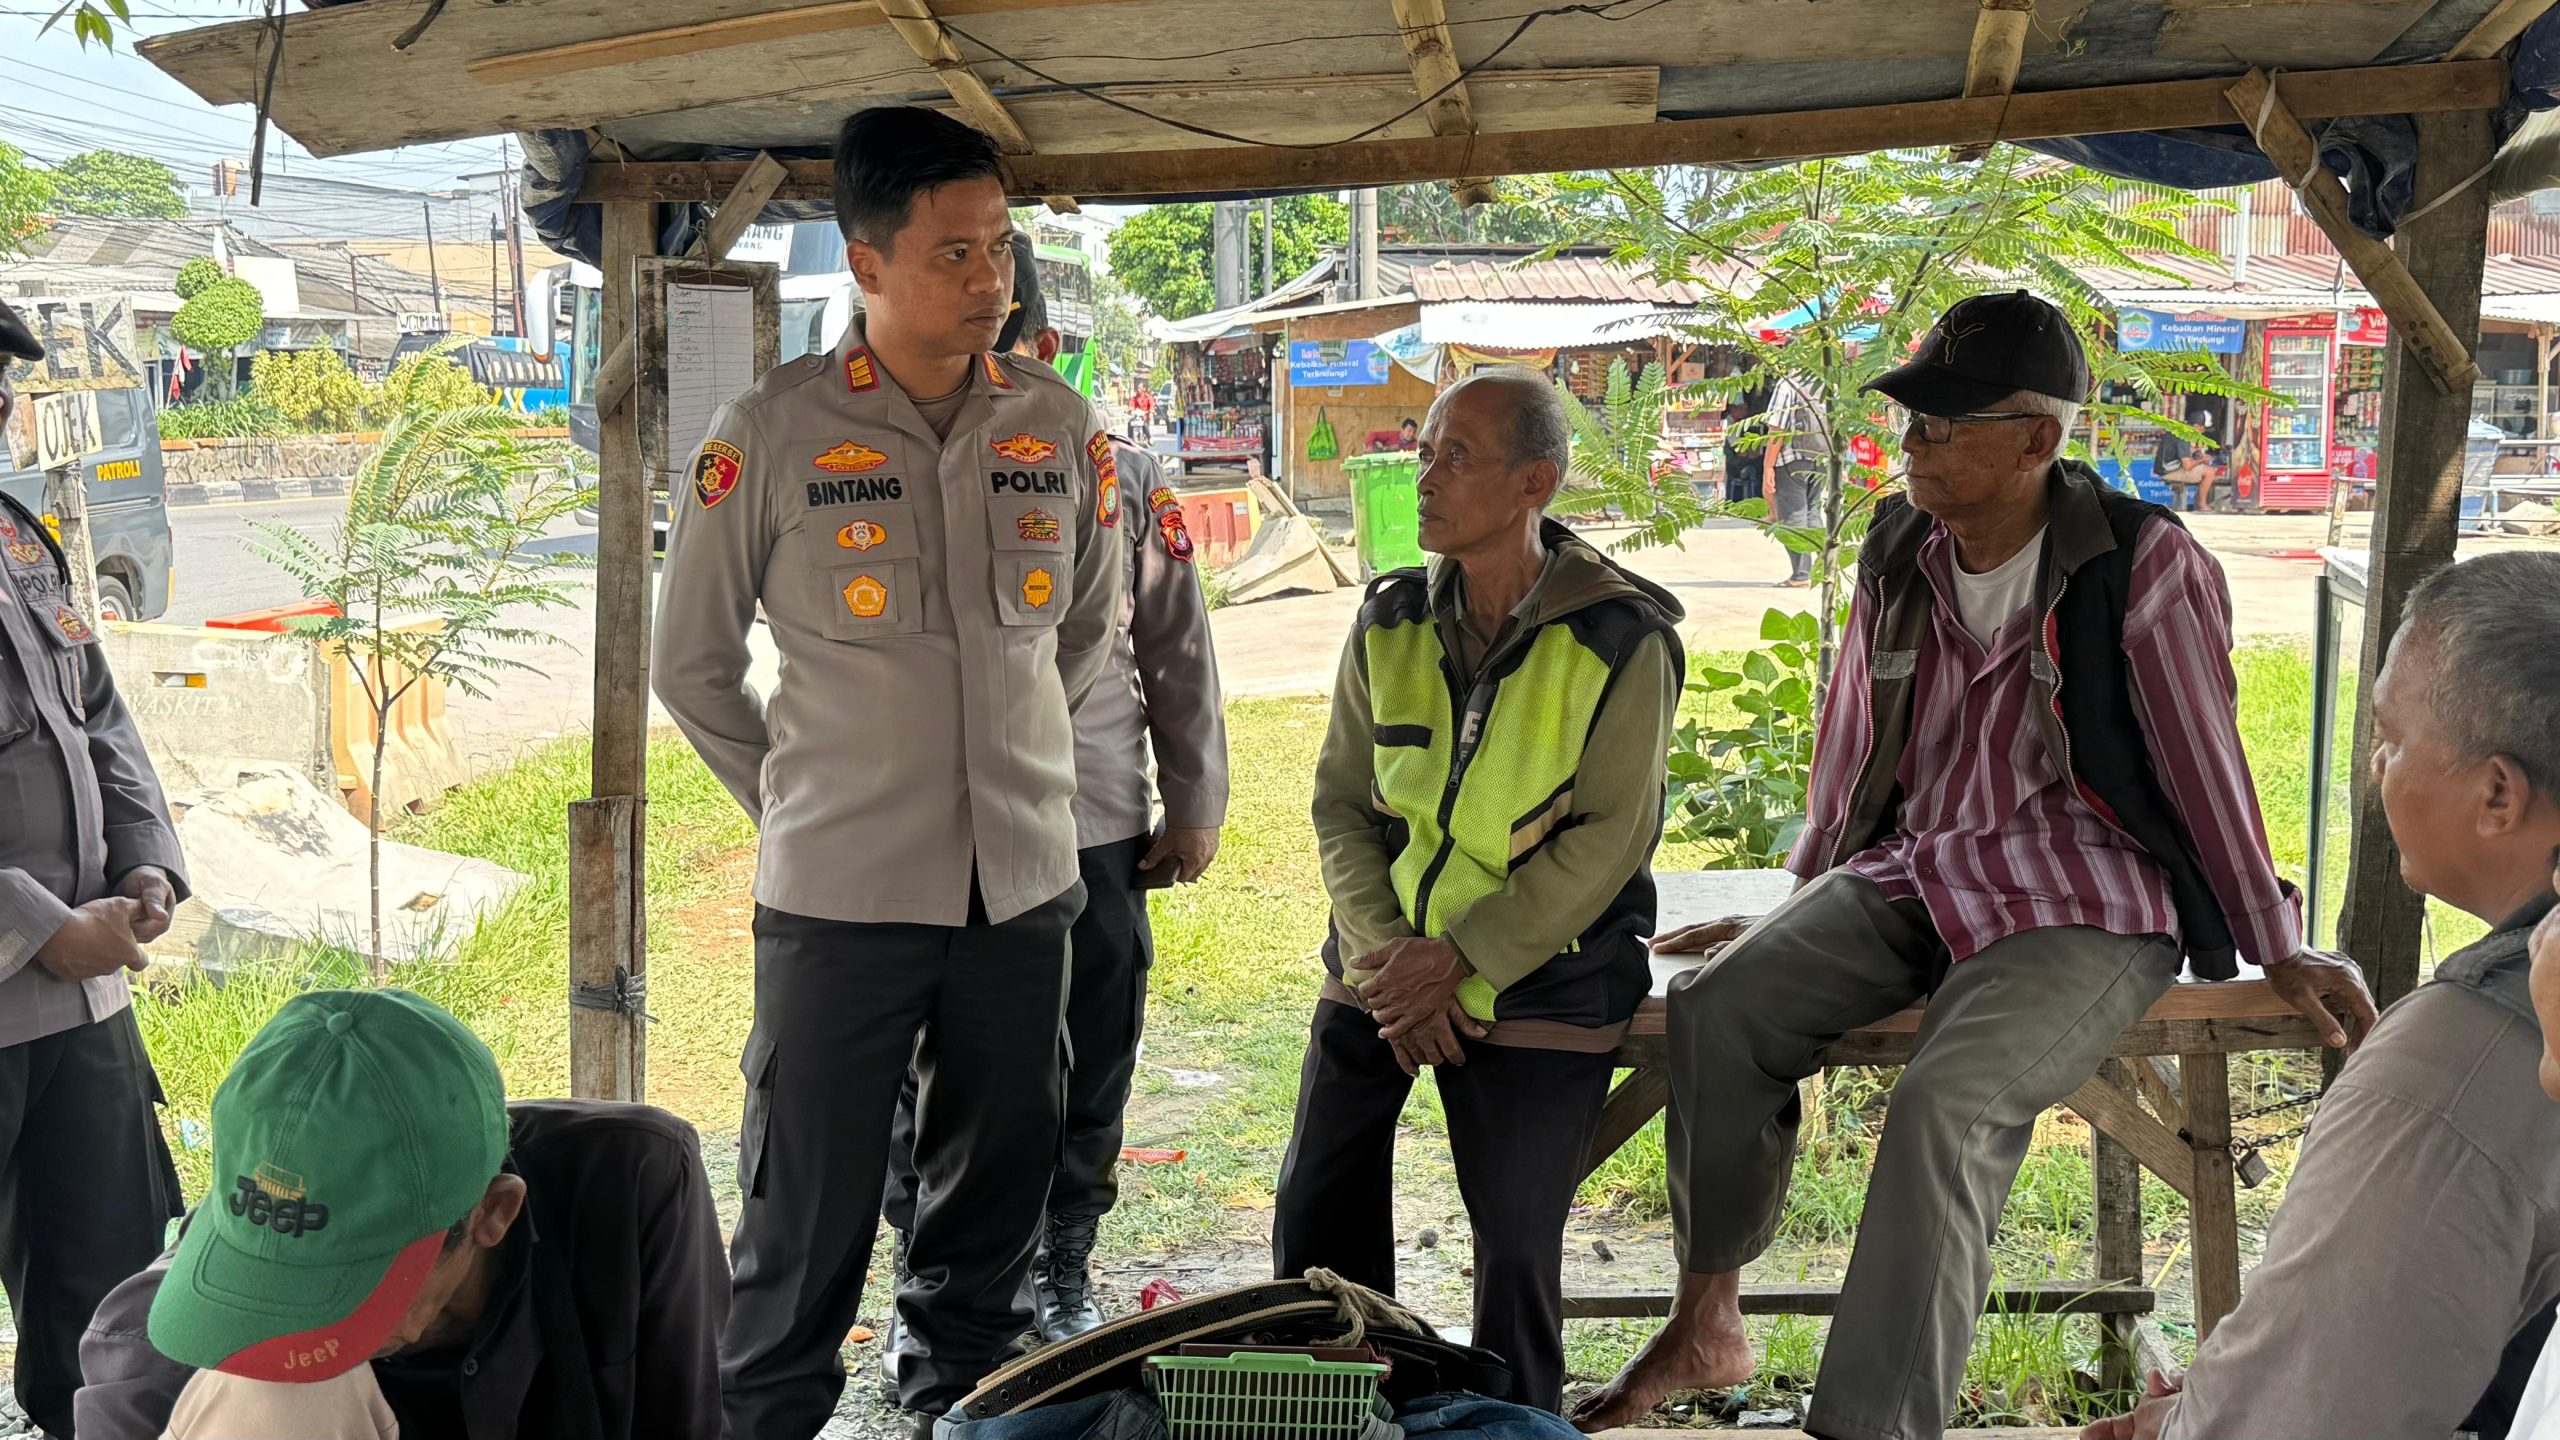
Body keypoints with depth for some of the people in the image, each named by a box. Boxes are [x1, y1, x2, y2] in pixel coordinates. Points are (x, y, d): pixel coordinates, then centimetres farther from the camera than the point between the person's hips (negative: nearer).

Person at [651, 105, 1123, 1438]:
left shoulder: (1058, 426, 3)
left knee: (993, 1205, 15)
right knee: (807, 1217, 3)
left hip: (1022, 882, 4)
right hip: (836, 890, -3)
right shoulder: (770, 432, -7)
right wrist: (795, 802, 7)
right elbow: (693, 659, 4)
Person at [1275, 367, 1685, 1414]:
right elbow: (1341, 801, 6)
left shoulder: (1623, 639, -9)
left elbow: (1607, 838, -13)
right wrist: (1382, 954, -9)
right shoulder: (1391, 622, 5)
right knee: (1317, 1210, 1)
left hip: (1541, 974, -4)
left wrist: (1460, 961, -18)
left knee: (1517, 1241, -4)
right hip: (1386, 963, 4)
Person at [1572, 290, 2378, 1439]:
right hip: (1908, 878, 6)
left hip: (2082, 911, -5)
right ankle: (1704, 1330, -2)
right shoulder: (1899, 552, 7)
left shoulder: (2142, 566, -10)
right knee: (1717, 1008, -18)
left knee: (1946, 1104, -32)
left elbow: (2205, 762, -3)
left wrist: (2281, 955, 3)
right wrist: (1798, 916, 27)